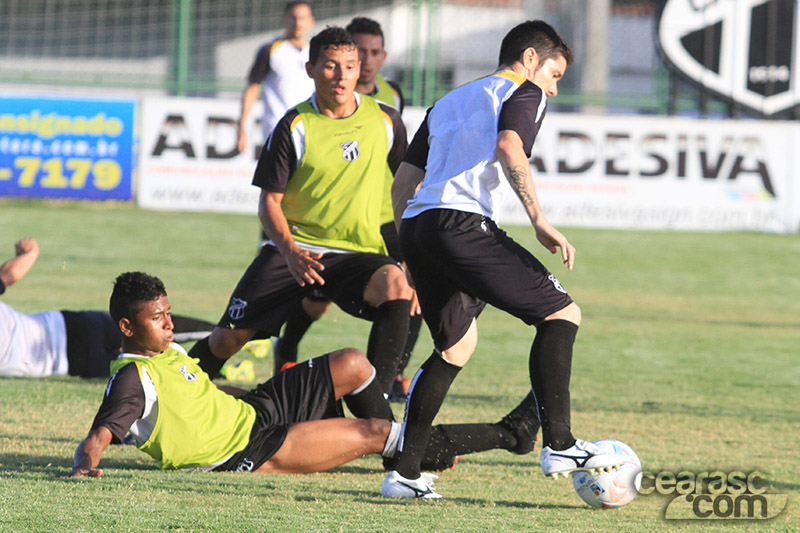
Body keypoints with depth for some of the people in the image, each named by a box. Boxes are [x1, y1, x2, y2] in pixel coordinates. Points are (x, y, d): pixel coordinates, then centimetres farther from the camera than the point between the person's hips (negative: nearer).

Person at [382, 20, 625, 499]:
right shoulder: (524, 93, 9)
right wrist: (540, 221, -17)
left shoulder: (449, 102, 33)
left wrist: (401, 254, 30)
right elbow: (509, 148, -13)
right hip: (463, 222, -8)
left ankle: (404, 474, 16)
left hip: (416, 226, 8)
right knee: (561, 313, -2)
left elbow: (403, 181, 28)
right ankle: (559, 444, -15)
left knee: (458, 344, 22)